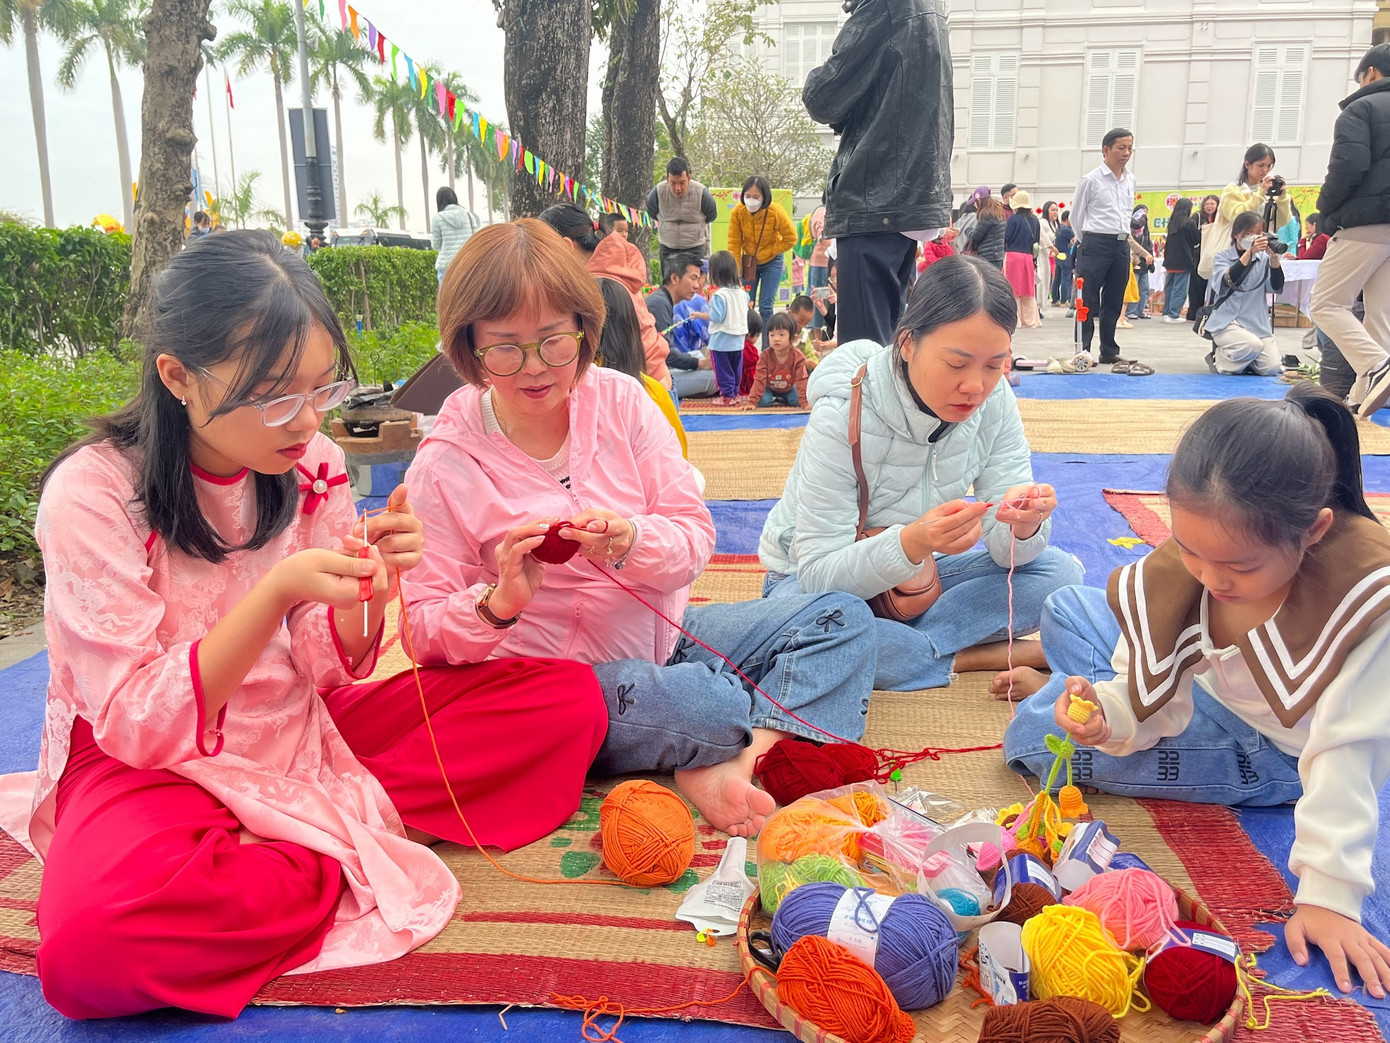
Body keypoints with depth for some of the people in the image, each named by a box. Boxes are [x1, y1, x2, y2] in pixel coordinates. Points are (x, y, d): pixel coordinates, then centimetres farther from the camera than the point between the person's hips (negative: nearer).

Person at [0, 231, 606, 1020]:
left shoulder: (313, 465, -4)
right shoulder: (92, 493, -17)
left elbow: (327, 673, -2)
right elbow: (137, 724, -19)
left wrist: (366, 590, -24)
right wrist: (275, 592, -33)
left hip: (301, 731, 5)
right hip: (149, 759, -4)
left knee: (571, 697, -10)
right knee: (89, 944, -39)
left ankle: (301, 840, -12)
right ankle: (352, 854, -15)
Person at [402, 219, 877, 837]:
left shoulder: (620, 400, -2)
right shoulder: (444, 466, -10)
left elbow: (695, 536, -4)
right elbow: (427, 632, -10)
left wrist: (631, 542, -26)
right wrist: (500, 602, -31)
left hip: (661, 634, 5)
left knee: (843, 619, -5)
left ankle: (731, 766, -26)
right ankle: (795, 734, -5)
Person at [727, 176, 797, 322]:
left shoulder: (776, 212, -24)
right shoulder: (738, 212, -19)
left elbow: (790, 239, -12)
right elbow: (734, 244, -13)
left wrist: (766, 253, -16)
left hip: (771, 262, -2)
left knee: (765, 307, -7)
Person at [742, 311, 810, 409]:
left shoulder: (798, 357, -28)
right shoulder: (765, 356, -27)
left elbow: (801, 381, -27)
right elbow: (759, 379, -27)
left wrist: (805, 402, -37)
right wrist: (752, 402, -36)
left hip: (789, 388, 1)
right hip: (769, 388, -1)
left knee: (798, 400, -21)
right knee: (762, 402, -26)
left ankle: (783, 401, 8)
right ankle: (773, 401, 6)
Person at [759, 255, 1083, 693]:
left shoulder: (994, 399, -13)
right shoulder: (843, 415, -28)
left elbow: (1008, 552, -12)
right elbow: (819, 575, -29)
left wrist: (1024, 525, -37)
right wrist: (912, 542, -47)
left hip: (919, 574, 5)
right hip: (815, 579, -4)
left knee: (1060, 571, -14)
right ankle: (980, 657, -18)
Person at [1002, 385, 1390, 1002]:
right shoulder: (1191, 556, -21)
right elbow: (1151, 703, -14)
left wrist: (1328, 895, -33)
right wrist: (1107, 711, -37)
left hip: (1278, 753, -5)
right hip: (1205, 691, 6)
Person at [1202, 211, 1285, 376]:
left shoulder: (1263, 258, 9)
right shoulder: (1223, 257, 0)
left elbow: (1276, 287, -4)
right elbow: (1227, 282, -21)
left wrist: (1275, 259, -19)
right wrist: (1249, 252, -30)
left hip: (1258, 323, 4)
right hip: (1227, 321, -4)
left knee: (1271, 367, -12)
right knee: (1252, 345, -32)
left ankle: (1241, 362, 22)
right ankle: (1217, 358, -1)